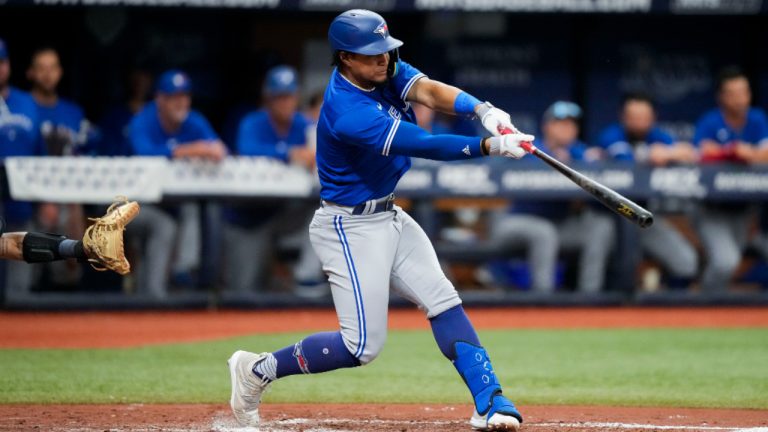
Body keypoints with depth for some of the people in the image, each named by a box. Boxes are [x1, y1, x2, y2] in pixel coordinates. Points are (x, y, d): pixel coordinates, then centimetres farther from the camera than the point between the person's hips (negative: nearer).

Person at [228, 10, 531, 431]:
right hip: (351, 227, -9)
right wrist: (489, 146, -34)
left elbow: (429, 91, -17)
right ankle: (259, 369, 6)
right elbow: (424, 145, -30)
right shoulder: (348, 113, -28)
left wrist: (481, 109, -36)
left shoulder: (386, 70, -2)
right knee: (363, 345, -9)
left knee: (443, 301, 0)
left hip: (388, 217, 9)